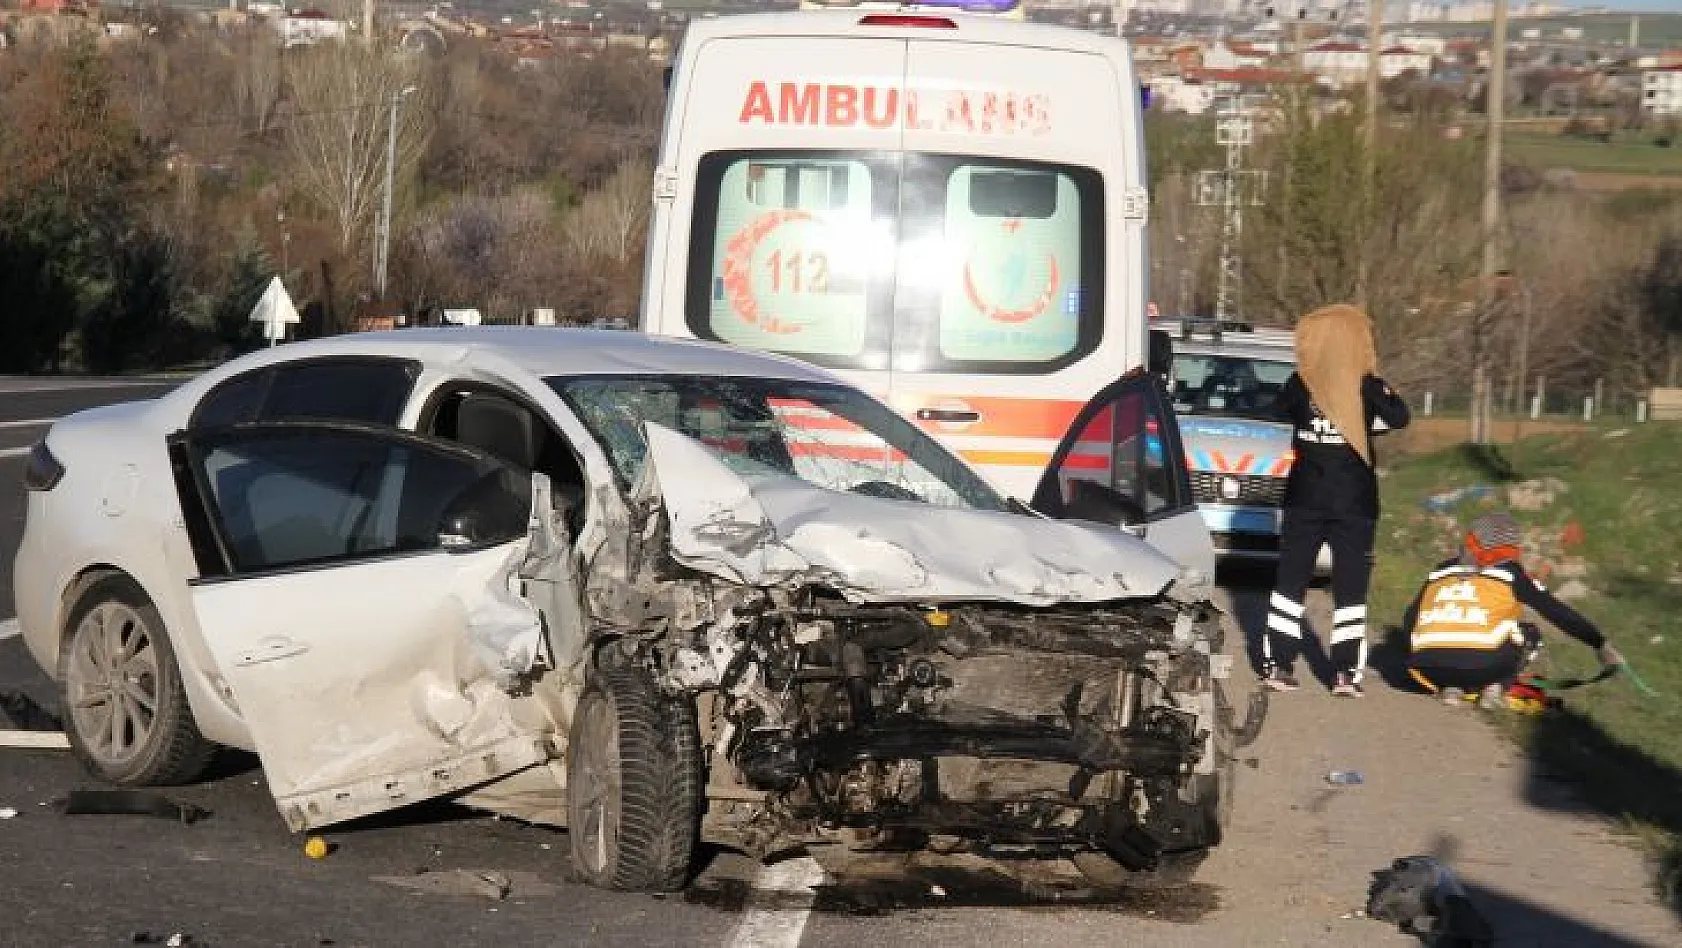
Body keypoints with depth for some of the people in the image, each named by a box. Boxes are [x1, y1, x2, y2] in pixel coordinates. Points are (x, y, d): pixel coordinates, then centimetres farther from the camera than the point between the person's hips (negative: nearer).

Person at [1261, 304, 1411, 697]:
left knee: (1291, 580, 10)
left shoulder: (1301, 382, -4)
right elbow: (1400, 419, 1)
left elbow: (1279, 410, 14)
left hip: (1305, 498, 2)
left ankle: (1277, 664, 5)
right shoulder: (1366, 385, -10)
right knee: (1350, 588, 4)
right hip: (1354, 502, -2)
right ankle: (1346, 673, -2)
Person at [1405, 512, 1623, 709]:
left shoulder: (1442, 570, 25)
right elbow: (1557, 612, 17)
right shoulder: (1509, 573, 15)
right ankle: (1495, 686, 2)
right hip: (1482, 667, -3)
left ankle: (1450, 688, 9)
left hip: (1429, 670, 3)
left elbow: (1410, 622, 30)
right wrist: (1601, 646, 24)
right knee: (1529, 634, 23)